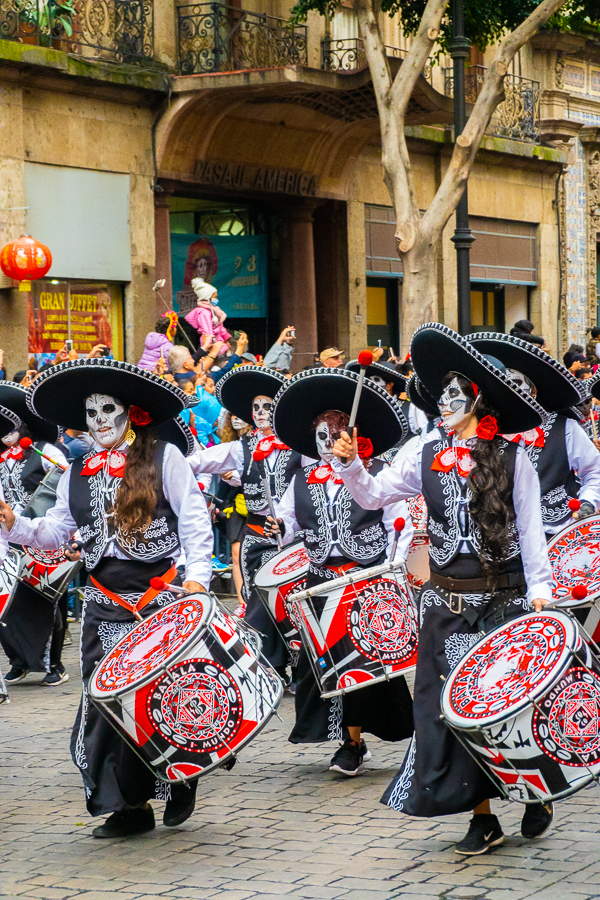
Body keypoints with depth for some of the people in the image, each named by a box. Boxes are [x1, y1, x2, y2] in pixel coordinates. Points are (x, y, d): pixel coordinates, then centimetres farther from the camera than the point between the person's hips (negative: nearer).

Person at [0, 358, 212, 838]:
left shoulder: (163, 458, 1)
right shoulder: (77, 474, 15)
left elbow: (195, 523, -4)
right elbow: (55, 532, 14)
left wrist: (197, 576, -15)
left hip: (162, 601, -4)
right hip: (105, 608, 5)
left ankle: (180, 781, 16)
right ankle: (131, 804, 9)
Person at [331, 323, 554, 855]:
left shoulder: (511, 457, -4)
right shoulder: (428, 455, 7)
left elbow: (530, 528, -5)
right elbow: (374, 495, 7)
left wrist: (540, 587, -12)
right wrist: (351, 464, -9)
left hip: (504, 600, -3)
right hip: (447, 603, 4)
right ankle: (483, 816, 9)